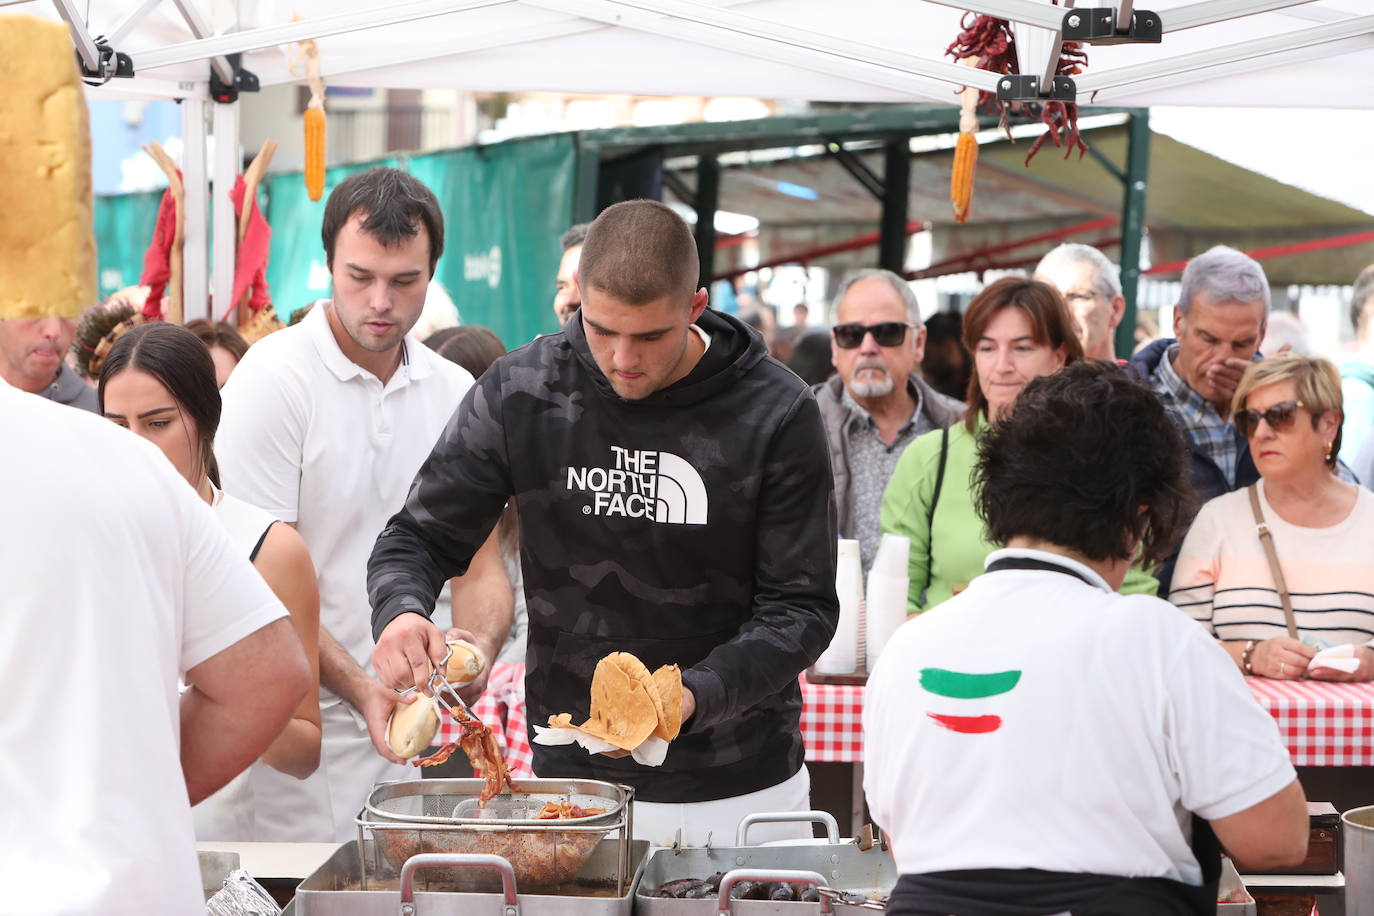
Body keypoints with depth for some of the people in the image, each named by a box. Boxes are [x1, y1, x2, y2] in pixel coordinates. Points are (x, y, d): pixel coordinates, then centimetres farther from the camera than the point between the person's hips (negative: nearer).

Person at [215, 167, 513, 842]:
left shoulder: (455, 393, 7)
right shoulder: (272, 380, -9)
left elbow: (482, 562, 8)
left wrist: (480, 646, -14)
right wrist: (361, 690, -23)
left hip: (417, 718, 5)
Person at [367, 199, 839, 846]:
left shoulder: (776, 414, -12)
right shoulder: (520, 392, -7)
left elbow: (801, 608, -10)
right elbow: (422, 537, 1)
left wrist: (695, 695, -26)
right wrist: (400, 612, -22)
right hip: (575, 778, 1)